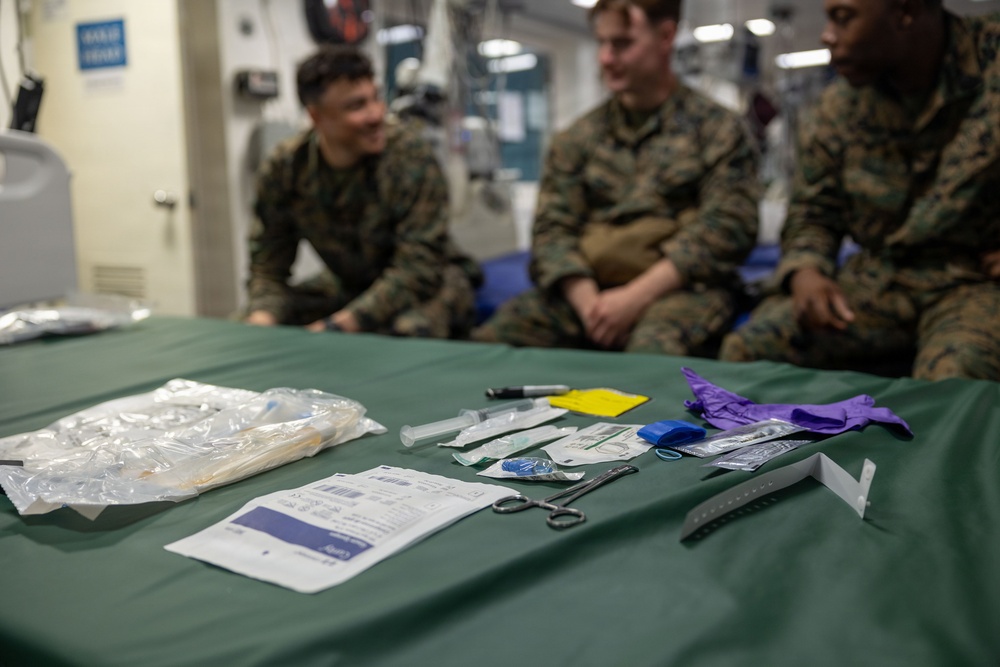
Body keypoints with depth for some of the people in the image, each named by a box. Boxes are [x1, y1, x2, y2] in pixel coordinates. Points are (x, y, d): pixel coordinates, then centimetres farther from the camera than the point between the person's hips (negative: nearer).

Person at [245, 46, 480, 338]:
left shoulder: (411, 154, -23)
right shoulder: (283, 168, -10)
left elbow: (417, 268, -26)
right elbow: (268, 266, -5)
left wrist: (337, 326, -34)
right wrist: (262, 319, -28)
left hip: (430, 283, -4)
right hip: (347, 285, 4)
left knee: (409, 331, -38)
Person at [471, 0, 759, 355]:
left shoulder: (718, 129, 8)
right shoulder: (576, 139, 18)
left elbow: (724, 227, -4)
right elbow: (551, 229, 9)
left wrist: (636, 296, -15)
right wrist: (587, 300, -11)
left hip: (679, 289, -4)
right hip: (587, 289, 4)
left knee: (654, 350, -39)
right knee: (491, 339, -20)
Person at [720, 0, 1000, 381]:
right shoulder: (841, 106, 4)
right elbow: (812, 212, 12)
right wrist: (805, 271, -10)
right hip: (879, 276, 4)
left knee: (951, 379, -37)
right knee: (747, 349, -17)